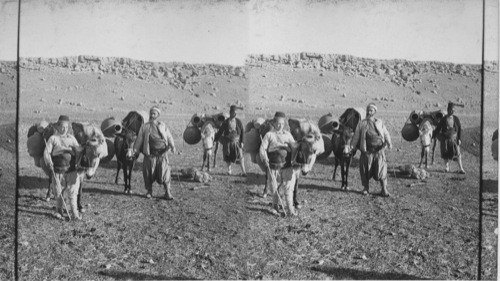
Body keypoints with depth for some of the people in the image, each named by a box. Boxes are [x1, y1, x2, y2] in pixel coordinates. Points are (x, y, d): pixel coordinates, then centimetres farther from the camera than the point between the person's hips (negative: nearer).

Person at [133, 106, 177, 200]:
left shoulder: (163, 126, 11)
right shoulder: (145, 127, 8)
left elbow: (169, 137, 8)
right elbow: (139, 139, 9)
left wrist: (172, 146, -5)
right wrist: (135, 149, 5)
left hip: (162, 154, 0)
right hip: (150, 154, 0)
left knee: (164, 172, -6)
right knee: (149, 174, 2)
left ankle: (168, 193, 1)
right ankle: (149, 192, 18)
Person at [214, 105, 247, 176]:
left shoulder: (238, 122, -4)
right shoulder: (225, 122, -4)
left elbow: (242, 132, -1)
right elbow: (220, 132, 4)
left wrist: (242, 142, -6)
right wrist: (215, 140, 5)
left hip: (236, 141, -1)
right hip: (228, 142, 1)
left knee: (240, 157, -8)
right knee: (228, 158, 9)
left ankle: (243, 172, -3)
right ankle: (229, 170, 31)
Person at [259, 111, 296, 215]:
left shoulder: (287, 134, 10)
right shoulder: (269, 135, 1)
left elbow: (294, 146, 12)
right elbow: (262, 148, -3)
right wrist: (265, 159, -18)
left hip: (285, 164, 2)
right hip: (272, 165, -2)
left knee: (289, 185, -6)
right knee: (273, 186, 6)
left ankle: (290, 208, 2)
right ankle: (275, 206, 25)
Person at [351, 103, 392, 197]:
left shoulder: (380, 122, 11)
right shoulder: (362, 124, 8)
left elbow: (386, 133, 8)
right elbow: (356, 136, 8)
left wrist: (389, 142, -8)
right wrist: (352, 146, -3)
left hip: (379, 150, 0)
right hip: (367, 151, 0)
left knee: (381, 169, -6)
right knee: (366, 170, 3)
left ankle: (384, 190, 0)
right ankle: (366, 188, 20)